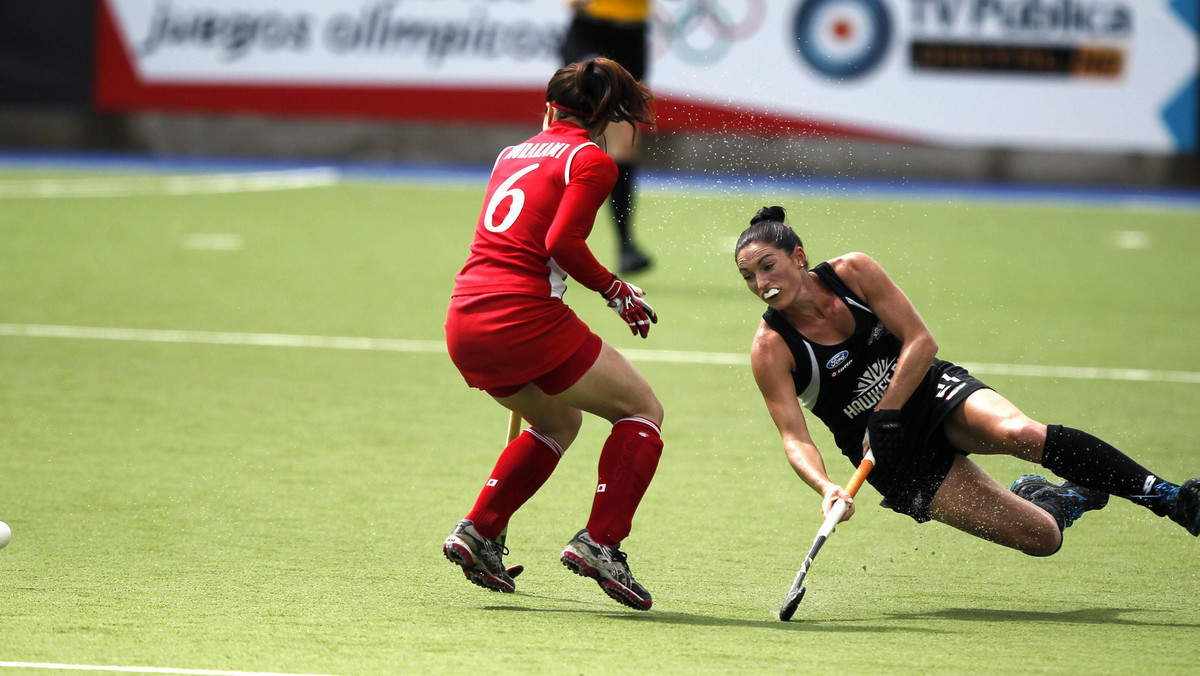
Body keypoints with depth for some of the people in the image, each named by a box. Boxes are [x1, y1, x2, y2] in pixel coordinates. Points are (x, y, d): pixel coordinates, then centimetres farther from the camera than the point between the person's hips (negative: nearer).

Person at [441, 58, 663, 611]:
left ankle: (478, 530, 18)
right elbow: (562, 243, -13)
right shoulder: (591, 161, 0)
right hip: (523, 316, -7)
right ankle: (599, 542, -6)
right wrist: (617, 292, -2)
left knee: (559, 422, 30)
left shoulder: (513, 154, 21)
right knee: (643, 411, 8)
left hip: (463, 323, 7)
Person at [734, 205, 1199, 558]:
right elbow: (794, 438, -20)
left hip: (933, 391, 1)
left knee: (1019, 434, -33)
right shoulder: (772, 349, -15)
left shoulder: (852, 272, -12)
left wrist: (885, 415, -23)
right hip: (897, 457, -1)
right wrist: (825, 488, -40)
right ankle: (1063, 499, 18)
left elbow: (921, 342, -13)